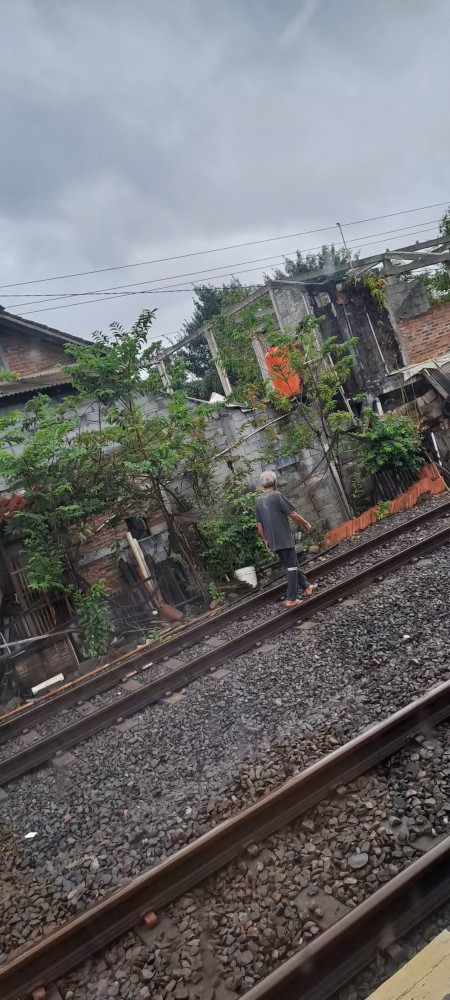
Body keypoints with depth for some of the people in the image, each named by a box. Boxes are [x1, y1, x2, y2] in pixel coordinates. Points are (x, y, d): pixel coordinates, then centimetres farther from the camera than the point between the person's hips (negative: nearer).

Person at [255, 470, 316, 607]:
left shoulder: (259, 501, 6)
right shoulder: (277, 495, -13)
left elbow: (259, 524, 11)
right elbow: (292, 514, -12)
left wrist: (265, 539, 21)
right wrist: (306, 523, 2)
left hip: (273, 541, 7)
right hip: (285, 539, -7)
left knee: (291, 564, 19)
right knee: (291, 567, 2)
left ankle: (306, 587, 32)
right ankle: (291, 599, 1)